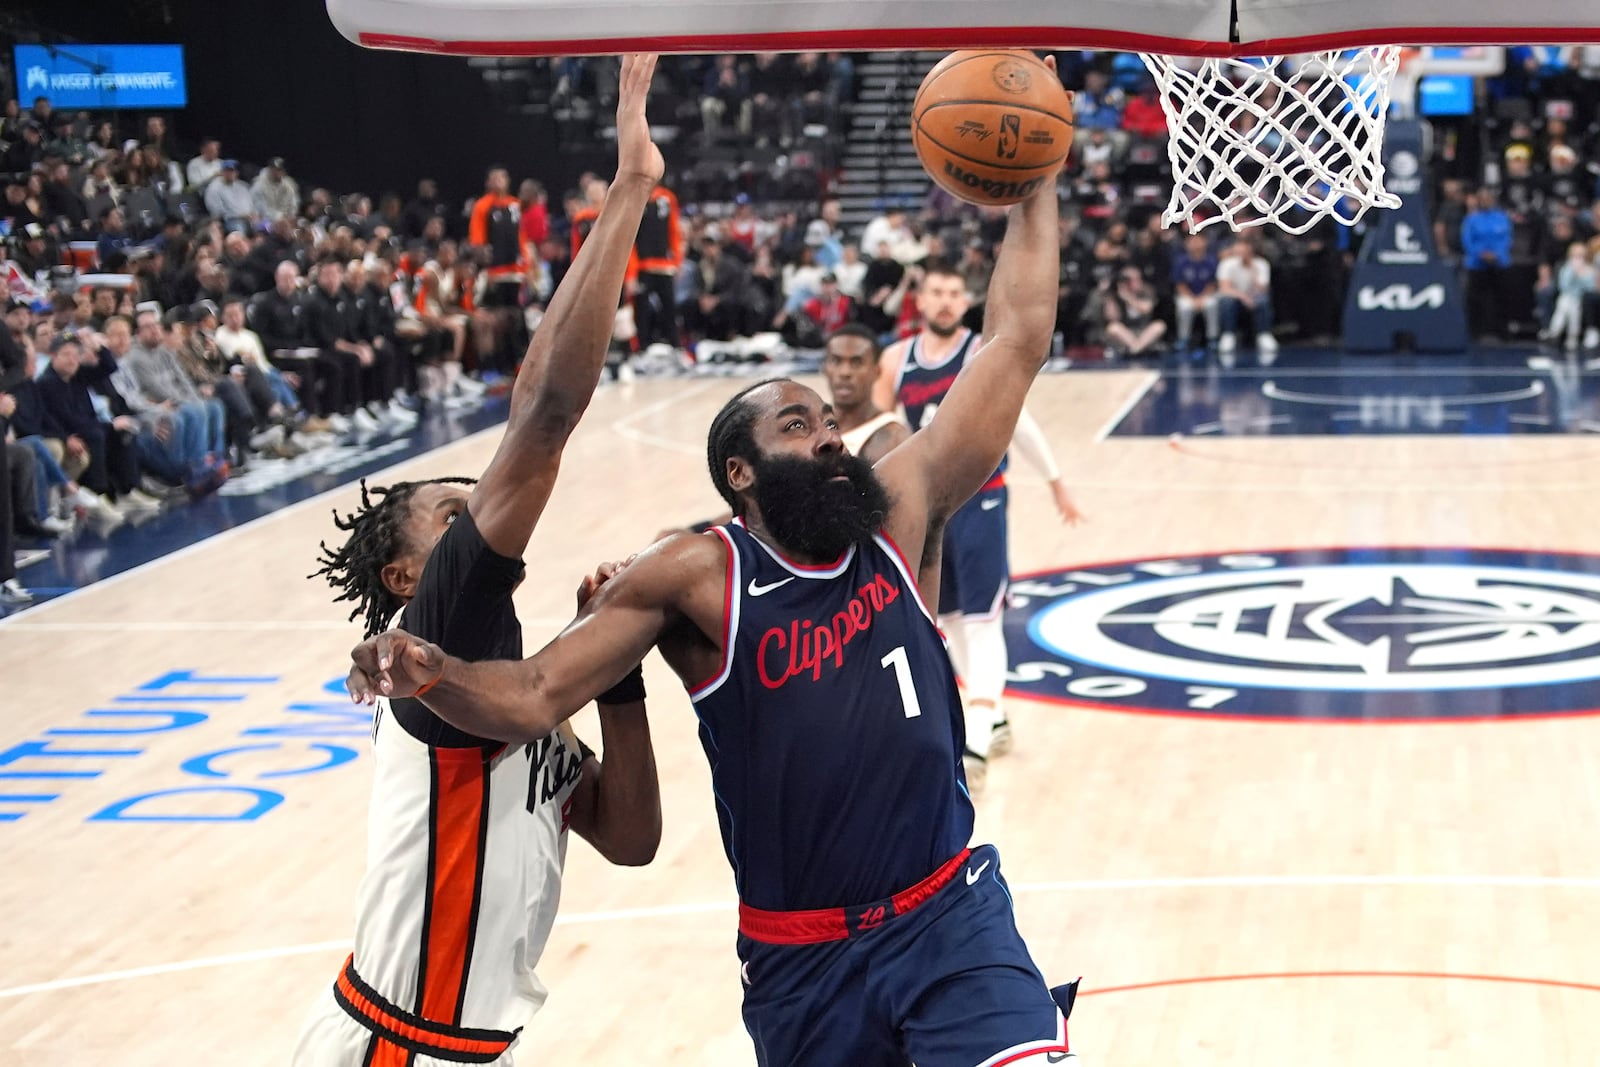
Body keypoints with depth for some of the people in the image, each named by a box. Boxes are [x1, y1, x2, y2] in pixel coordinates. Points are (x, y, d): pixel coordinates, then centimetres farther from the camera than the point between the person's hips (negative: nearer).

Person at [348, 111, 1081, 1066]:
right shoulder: (699, 578, -8)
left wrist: (1033, 186, 0)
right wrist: (431, 674, -32)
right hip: (800, 957, -1)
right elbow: (533, 698, -13)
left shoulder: (899, 512, 0)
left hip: (950, 919, 1)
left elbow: (1017, 344, 0)